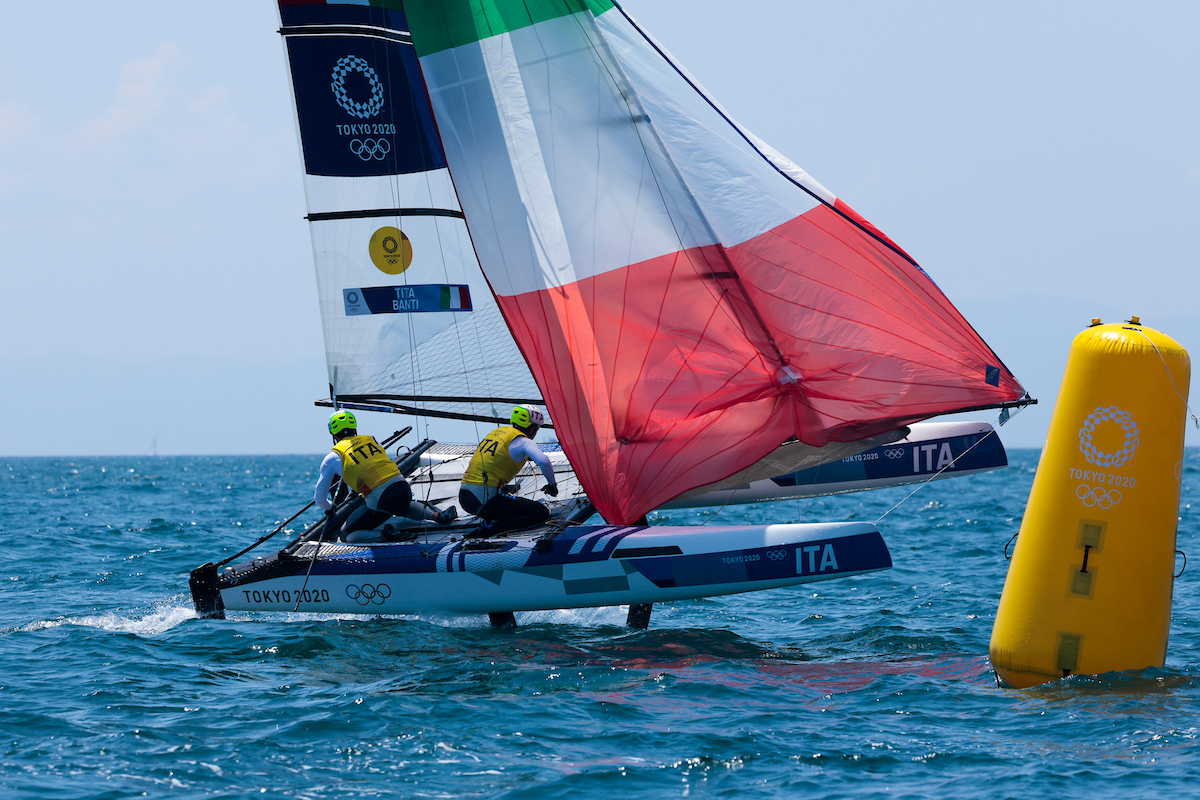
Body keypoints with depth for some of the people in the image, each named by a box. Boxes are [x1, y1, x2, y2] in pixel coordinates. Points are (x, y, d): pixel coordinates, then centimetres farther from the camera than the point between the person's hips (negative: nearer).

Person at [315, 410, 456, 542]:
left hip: (379, 500, -6)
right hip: (404, 490, 6)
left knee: (346, 534, 9)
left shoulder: (332, 458, 9)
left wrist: (330, 507, 40)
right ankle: (438, 515, 17)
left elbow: (320, 500, 16)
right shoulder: (370, 440, 21)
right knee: (402, 507, 41)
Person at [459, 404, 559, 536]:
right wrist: (552, 484, -5)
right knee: (542, 513, -7)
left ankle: (489, 521, 11)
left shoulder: (500, 431, 17)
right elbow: (544, 462, -23)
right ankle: (491, 529, -16)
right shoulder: (524, 442, -6)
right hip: (486, 501, -9)